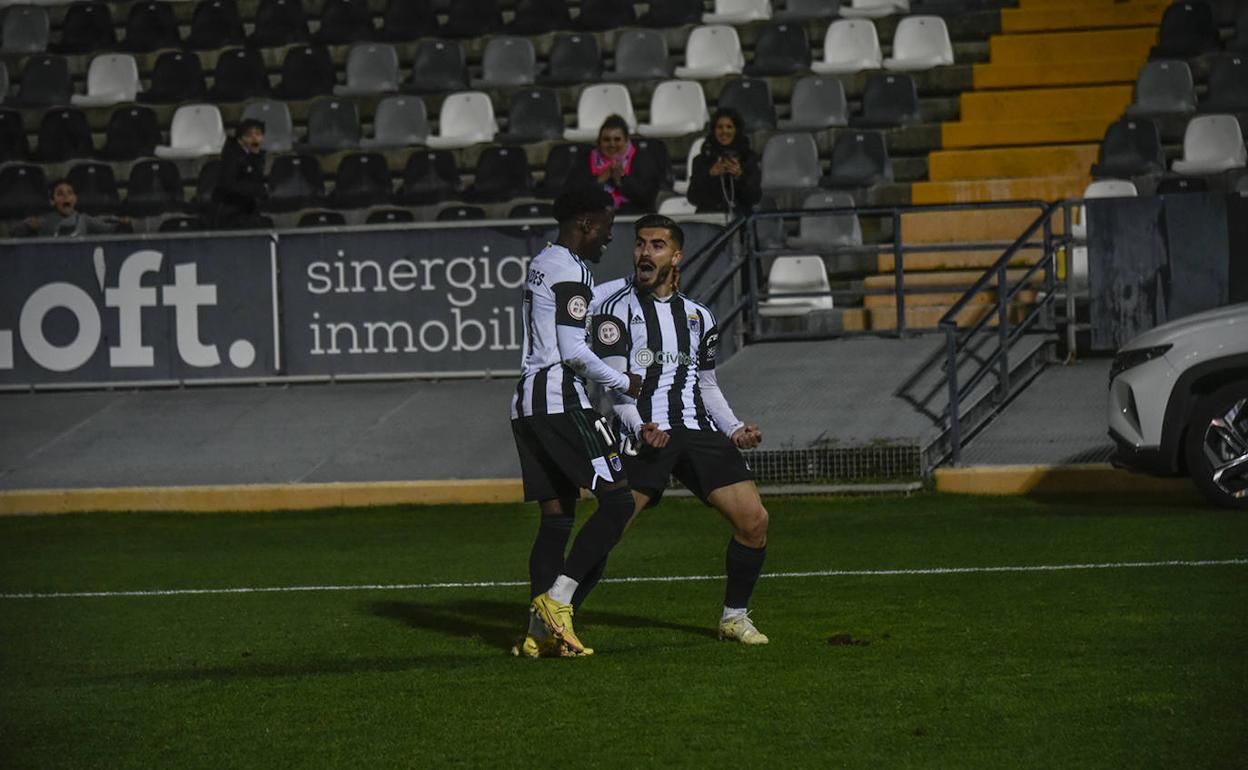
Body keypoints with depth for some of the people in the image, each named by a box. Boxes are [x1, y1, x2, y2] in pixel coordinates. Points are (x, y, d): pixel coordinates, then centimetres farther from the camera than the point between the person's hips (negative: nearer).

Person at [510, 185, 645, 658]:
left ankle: (540, 633, 2)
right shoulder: (570, 270, -11)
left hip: (527, 403, 10)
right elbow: (573, 352, -16)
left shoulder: (542, 264, 19)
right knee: (618, 502, -8)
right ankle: (557, 598, -14)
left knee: (557, 515, 8)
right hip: (561, 400, -10)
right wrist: (623, 383, -4)